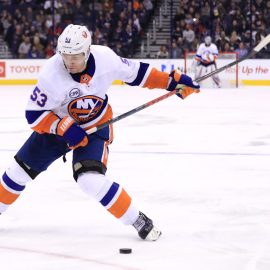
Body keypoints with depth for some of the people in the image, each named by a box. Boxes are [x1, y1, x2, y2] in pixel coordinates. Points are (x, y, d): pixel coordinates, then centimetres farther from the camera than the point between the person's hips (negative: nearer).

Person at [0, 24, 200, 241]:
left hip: (96, 127, -1)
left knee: (91, 180, -24)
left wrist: (172, 81, -9)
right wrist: (63, 128, -34)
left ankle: (138, 221, -12)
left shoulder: (105, 58, -24)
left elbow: (135, 72, -6)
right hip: (57, 124, 2)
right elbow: (34, 115, -22)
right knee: (21, 169, 6)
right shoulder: (52, 74, -29)